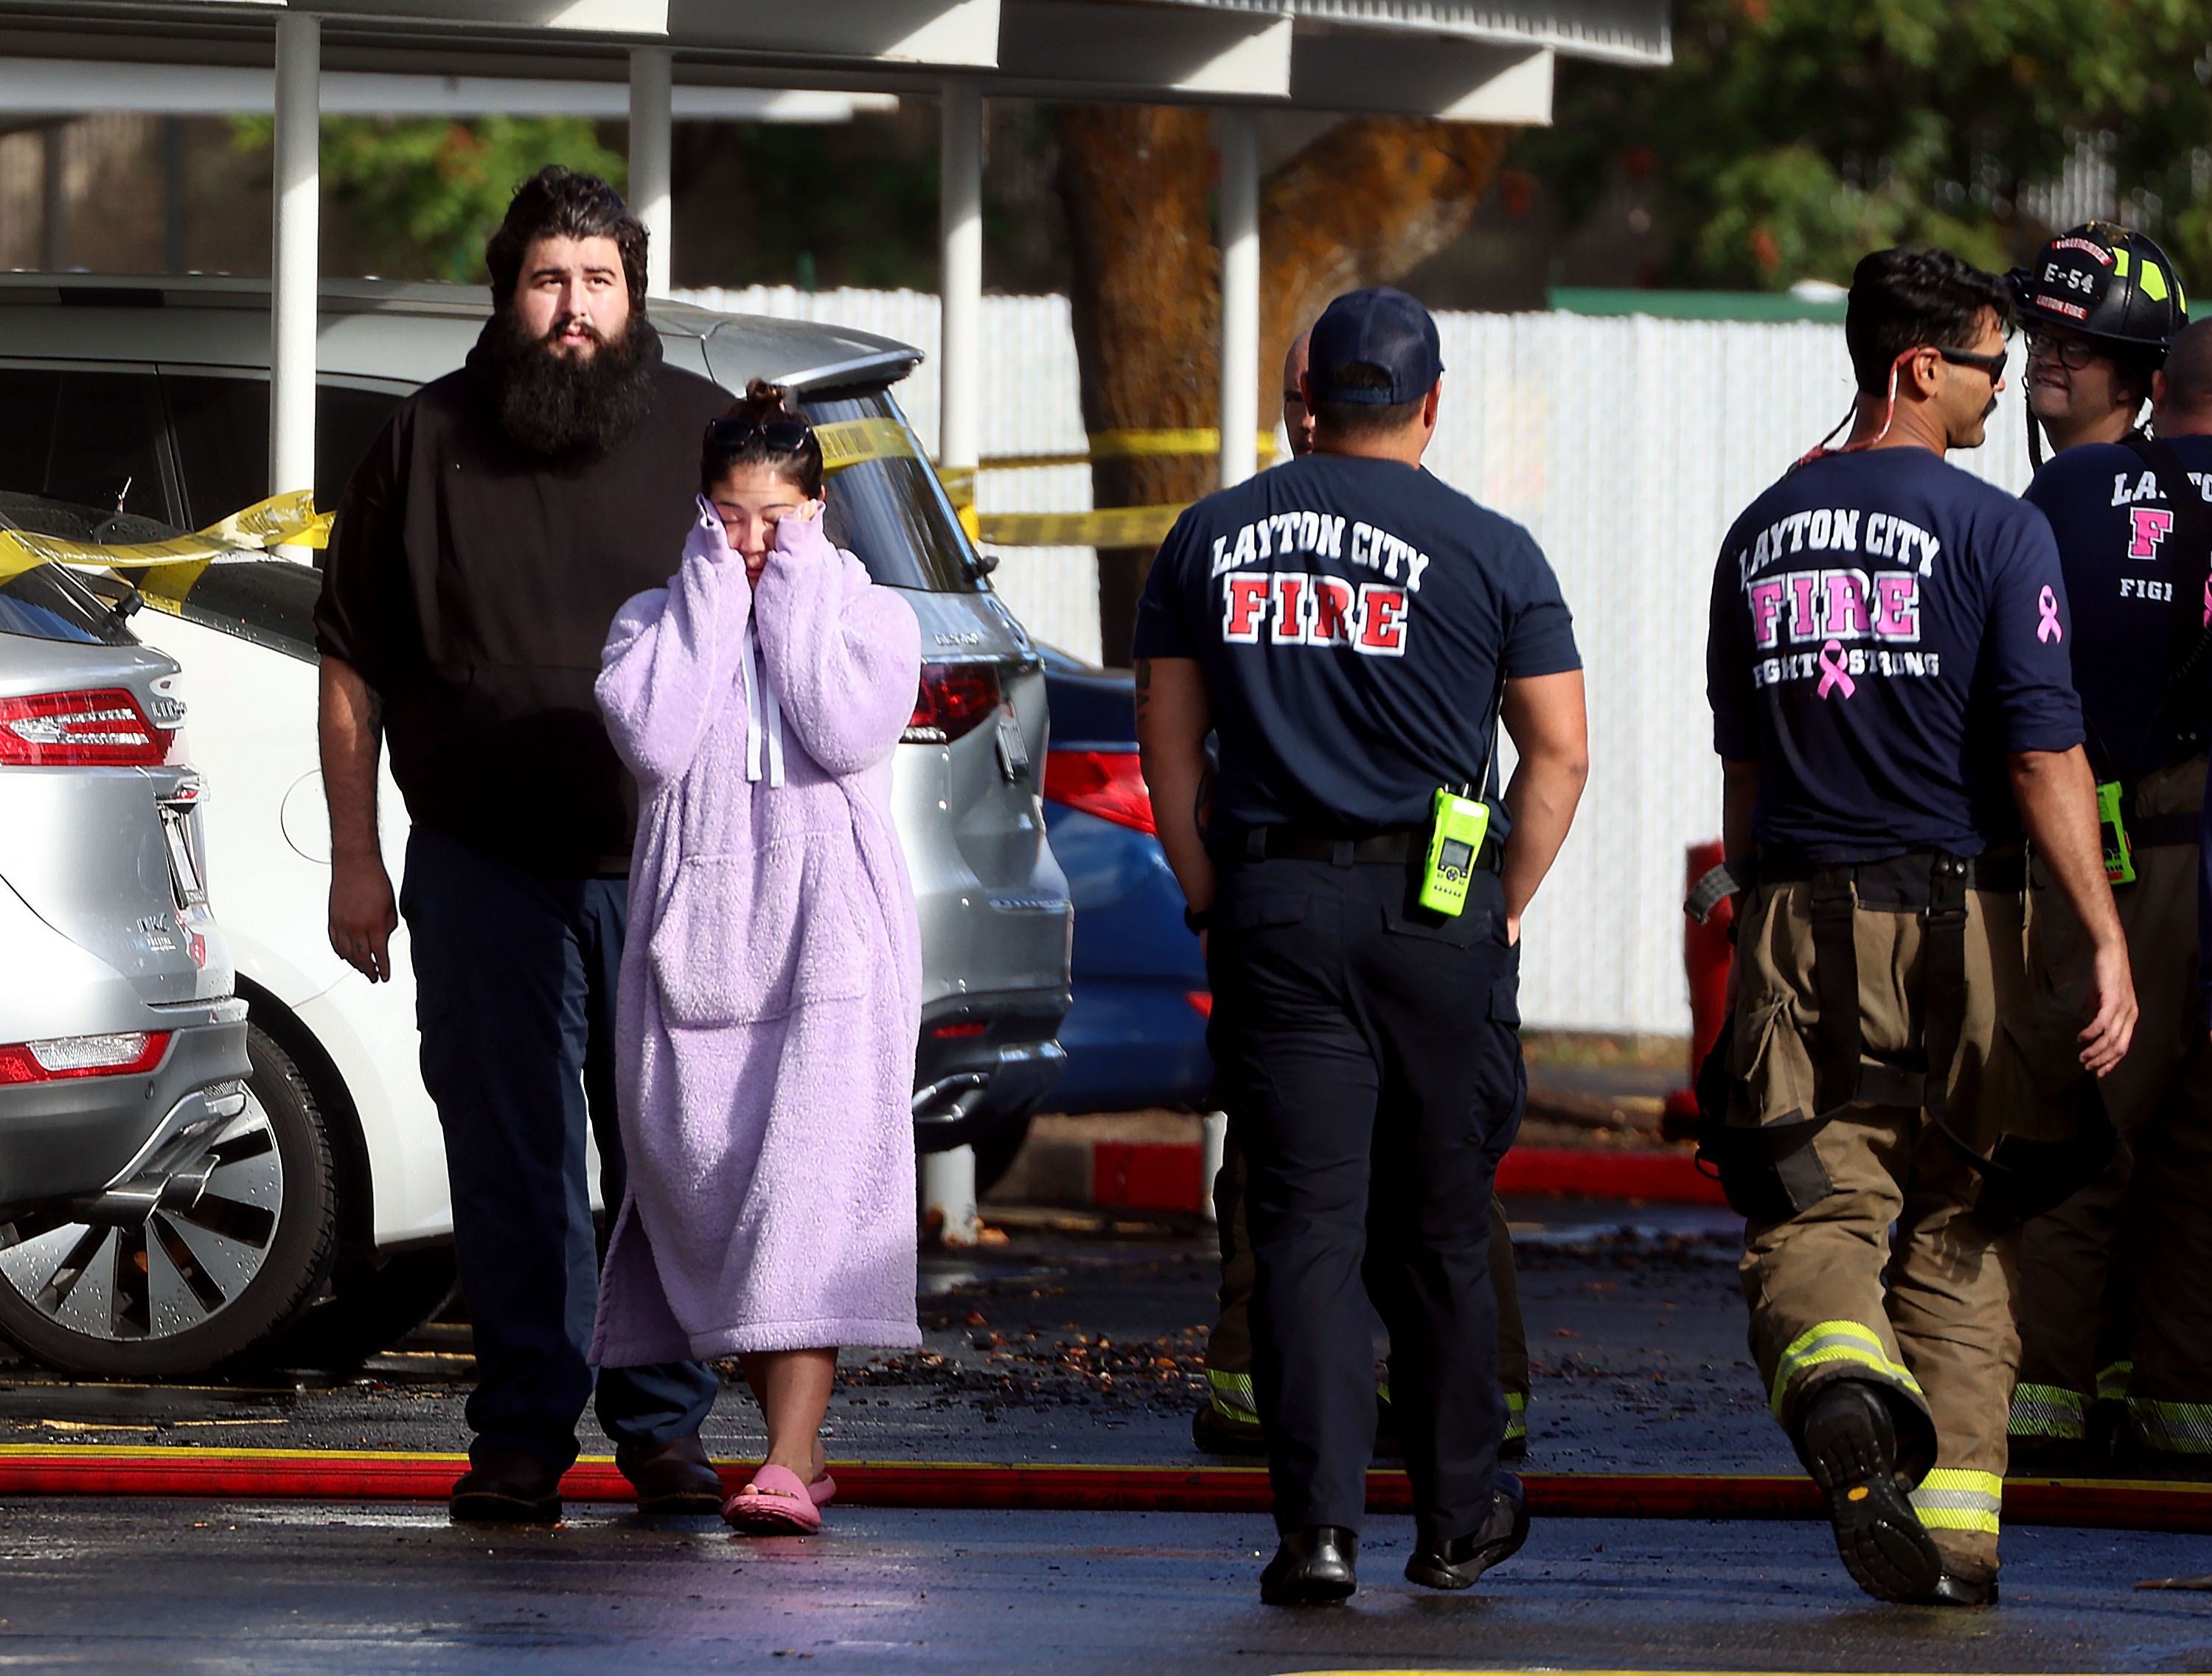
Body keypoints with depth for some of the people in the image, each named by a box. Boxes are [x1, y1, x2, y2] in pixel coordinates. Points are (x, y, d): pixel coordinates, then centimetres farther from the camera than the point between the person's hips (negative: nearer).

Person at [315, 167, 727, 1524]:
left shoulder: (706, 436, 5)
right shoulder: (429, 442, 4)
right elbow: (352, 664, 8)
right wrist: (356, 856, 4)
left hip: (669, 868, 0)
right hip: (485, 874, 0)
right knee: (511, 1166, 3)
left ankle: (665, 1423, 11)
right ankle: (524, 1433, 10)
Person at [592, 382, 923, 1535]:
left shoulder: (870, 616, 9)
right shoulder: (656, 621, 12)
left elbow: (848, 735, -10)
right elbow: (654, 741, -8)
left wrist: (794, 593, -3)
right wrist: (711, 596, -3)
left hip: (830, 936, -2)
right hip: (695, 932, 3)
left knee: (809, 1185, -15)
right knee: (702, 1177, -1)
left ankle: (789, 1463, -22)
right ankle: (796, 1437, 14)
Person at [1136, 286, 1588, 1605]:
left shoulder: (1212, 537, 8)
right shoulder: (1489, 552, -1)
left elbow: (1168, 738, 10)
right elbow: (1559, 752, -2)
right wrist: (1506, 908, 7)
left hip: (1271, 911, 1)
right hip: (1438, 907, -1)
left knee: (1305, 1223, -2)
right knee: (1437, 1231, 10)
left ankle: (1320, 1519, -14)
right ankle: (1458, 1518, 21)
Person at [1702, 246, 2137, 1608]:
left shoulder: (1763, 535, 11)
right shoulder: (1992, 530, -6)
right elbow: (2045, 756, -13)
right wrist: (2108, 946, -14)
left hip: (1798, 932, 3)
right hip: (1957, 929, -3)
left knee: (1812, 1219, -3)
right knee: (1959, 1237, 10)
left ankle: (1842, 1393, -35)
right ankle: (1958, 1530, 9)